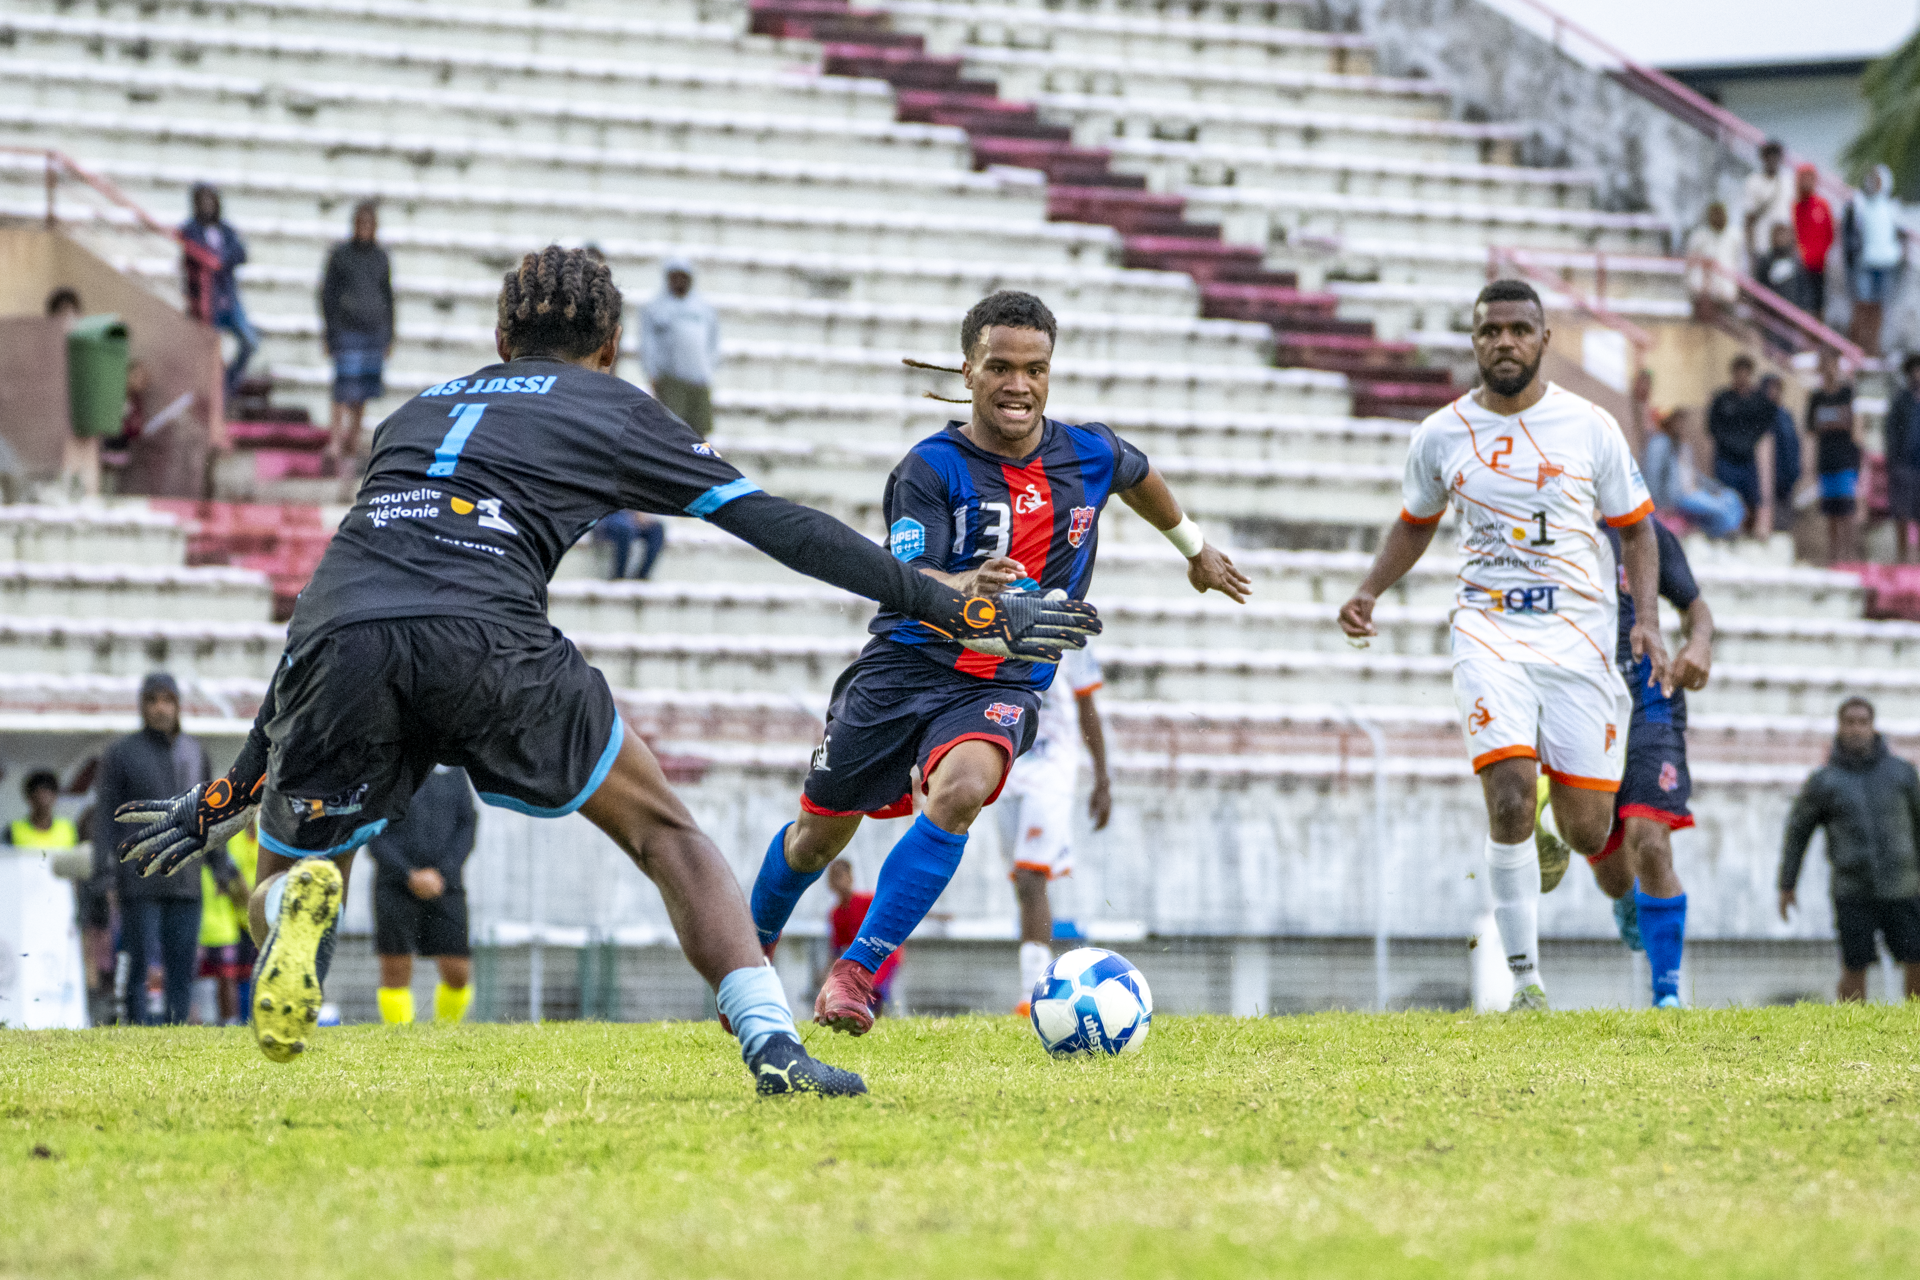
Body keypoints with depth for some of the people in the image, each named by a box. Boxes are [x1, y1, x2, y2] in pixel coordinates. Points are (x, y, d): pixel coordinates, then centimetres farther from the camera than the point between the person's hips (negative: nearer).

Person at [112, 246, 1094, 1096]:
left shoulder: (418, 410, 35)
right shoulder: (614, 410, 24)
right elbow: (780, 528, 19)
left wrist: (231, 790, 41)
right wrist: (963, 613, 23)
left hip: (337, 642, 3)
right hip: (488, 642, -2)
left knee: (284, 877, 19)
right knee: (665, 832, 16)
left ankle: (299, 898, -18)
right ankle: (773, 1047, 0)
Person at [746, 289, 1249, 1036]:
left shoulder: (1090, 456, 1)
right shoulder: (932, 467, -11)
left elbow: (1139, 477, 27)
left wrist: (1195, 547, 42)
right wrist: (966, 587, -45)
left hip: (1002, 687, 1)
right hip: (903, 667, -1)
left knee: (960, 790, -31)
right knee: (820, 835, 10)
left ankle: (856, 972, -26)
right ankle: (753, 947, 42)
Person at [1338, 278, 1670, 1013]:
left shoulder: (1589, 427, 1)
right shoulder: (1442, 436, 5)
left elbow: (1634, 530, 10)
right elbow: (1416, 524, 22)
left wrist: (1647, 620, -3)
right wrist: (1370, 591, 6)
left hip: (1578, 632, 0)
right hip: (1489, 632, 0)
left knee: (1585, 831, -2)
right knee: (1510, 795, -23)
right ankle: (1525, 977, -15)